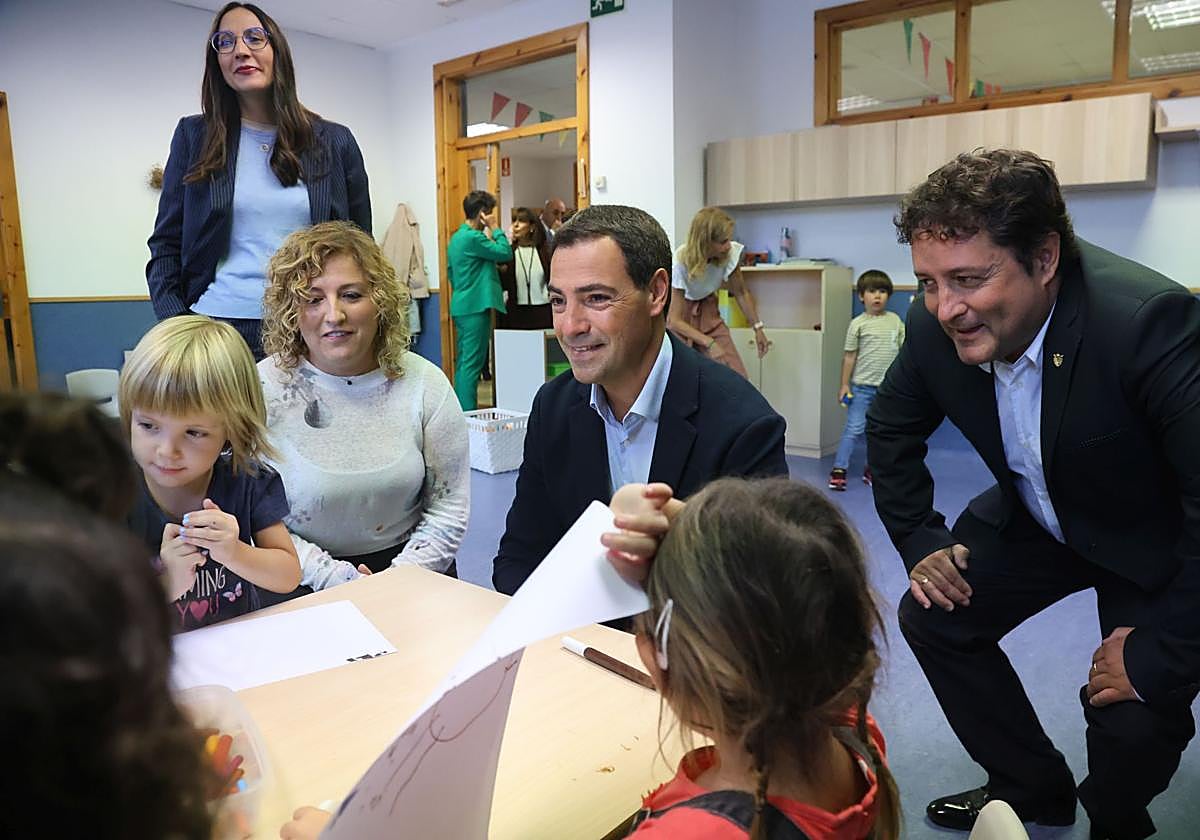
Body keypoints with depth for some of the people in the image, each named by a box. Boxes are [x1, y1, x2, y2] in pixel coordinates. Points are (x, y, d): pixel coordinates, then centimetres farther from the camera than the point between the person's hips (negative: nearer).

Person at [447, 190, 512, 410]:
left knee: (463, 362, 13)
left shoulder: (457, 237, 16)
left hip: (462, 306, 10)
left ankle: (460, 410, 19)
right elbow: (505, 253, -17)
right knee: (472, 363, -8)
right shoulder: (473, 237, -15)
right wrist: (494, 228, -6)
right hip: (475, 307, -10)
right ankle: (468, 414, -7)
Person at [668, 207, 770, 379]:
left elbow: (741, 293, 0)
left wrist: (758, 328, -1)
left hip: (708, 313, 4)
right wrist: (709, 343, -38)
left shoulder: (730, 254, -19)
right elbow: (674, 320, -29)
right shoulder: (680, 263, -30)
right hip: (680, 317, -4)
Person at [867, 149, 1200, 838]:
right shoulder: (935, 327, -20)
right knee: (933, 617, 0)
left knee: (1136, 724, -14)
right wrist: (919, 540, -5)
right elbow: (892, 430, 0)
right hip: (1037, 517, 5)